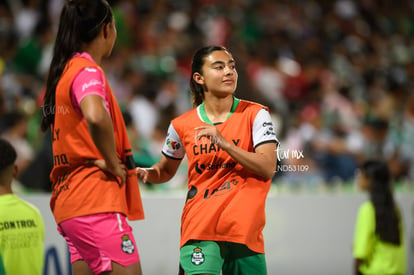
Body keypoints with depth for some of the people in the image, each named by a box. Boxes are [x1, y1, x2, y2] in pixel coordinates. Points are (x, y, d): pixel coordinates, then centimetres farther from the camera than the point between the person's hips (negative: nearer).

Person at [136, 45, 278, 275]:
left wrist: (224, 144, -21)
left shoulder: (255, 115, -1)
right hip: (199, 227, 0)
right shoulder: (182, 125, 4)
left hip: (245, 228, 0)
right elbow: (166, 170, 21)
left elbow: (268, 168, -12)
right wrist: (147, 173, -2)